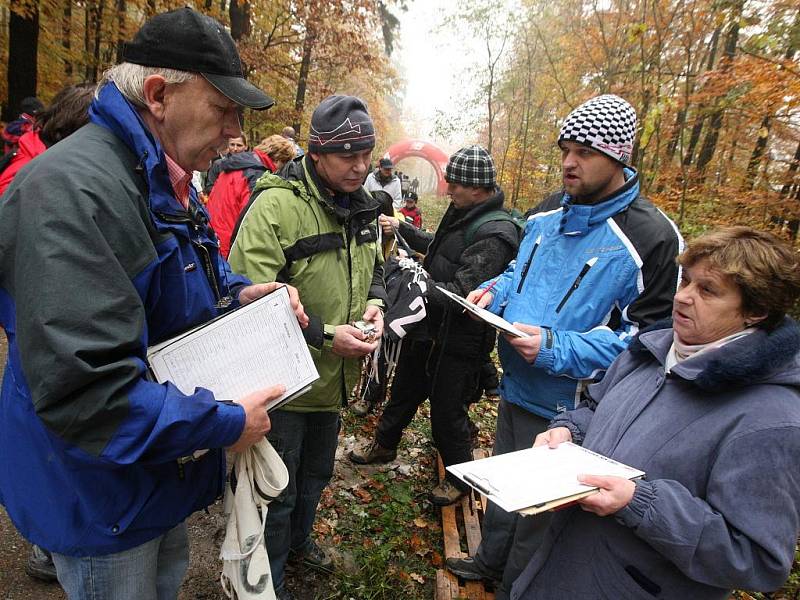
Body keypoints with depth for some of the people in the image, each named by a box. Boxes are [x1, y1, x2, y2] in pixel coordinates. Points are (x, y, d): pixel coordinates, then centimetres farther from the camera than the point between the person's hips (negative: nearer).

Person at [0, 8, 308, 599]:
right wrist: (224, 424, -25)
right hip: (101, 493, -9)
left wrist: (240, 294, -3)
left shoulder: (168, 180, 4)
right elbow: (83, 390, -35)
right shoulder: (69, 190, -29)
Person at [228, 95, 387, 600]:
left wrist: (375, 303, -3)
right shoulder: (277, 205, -23)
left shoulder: (362, 206, 3)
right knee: (277, 491, 12)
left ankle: (298, 537, 57)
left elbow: (374, 267, 18)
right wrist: (324, 335, -26)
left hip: (335, 378, 8)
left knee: (316, 474, 29)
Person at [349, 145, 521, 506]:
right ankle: (384, 445, 50)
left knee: (447, 412, 8)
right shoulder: (460, 213, 3)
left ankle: (460, 476, 34)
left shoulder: (495, 234, -26)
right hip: (427, 328, 9)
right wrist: (401, 227, 23)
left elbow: (462, 294, -31)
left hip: (457, 342, -9)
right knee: (404, 391, 26)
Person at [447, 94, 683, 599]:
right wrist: (495, 291, -5)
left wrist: (554, 348, -29)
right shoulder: (547, 213, 2)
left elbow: (650, 335, -19)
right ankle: (490, 559, 52)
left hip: (565, 406, -6)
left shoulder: (651, 238, -20)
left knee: (539, 505, 15)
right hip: (515, 386, 7)